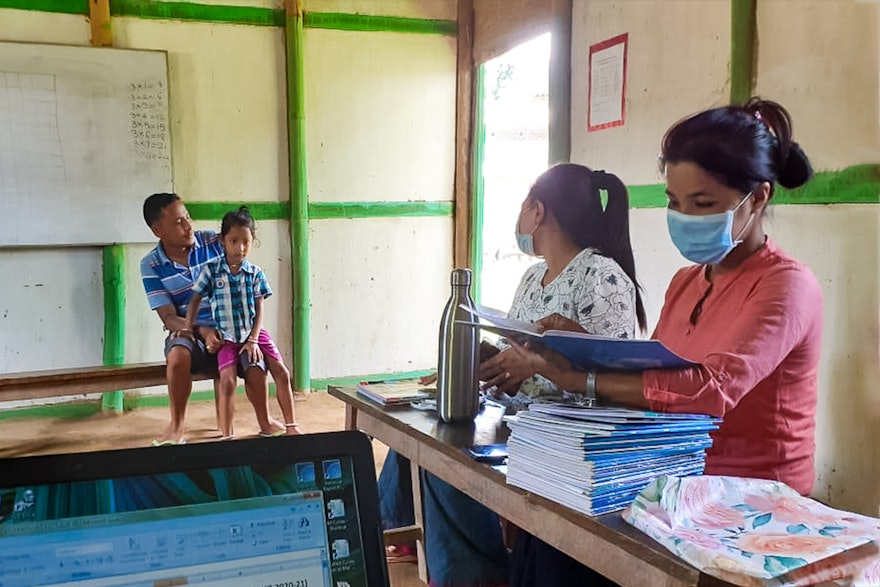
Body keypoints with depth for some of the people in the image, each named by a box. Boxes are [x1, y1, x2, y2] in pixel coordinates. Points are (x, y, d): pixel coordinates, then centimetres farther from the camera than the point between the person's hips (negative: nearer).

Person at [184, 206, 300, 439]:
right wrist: (188, 328, -4)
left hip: (254, 332, 2)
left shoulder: (256, 273, 0)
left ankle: (291, 425, 8)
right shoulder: (212, 270, -3)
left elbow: (259, 308, -2)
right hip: (227, 337, -2)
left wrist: (253, 340, -10)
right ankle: (226, 435, -11)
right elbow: (196, 299, 4)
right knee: (228, 381, -21)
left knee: (283, 374, -5)